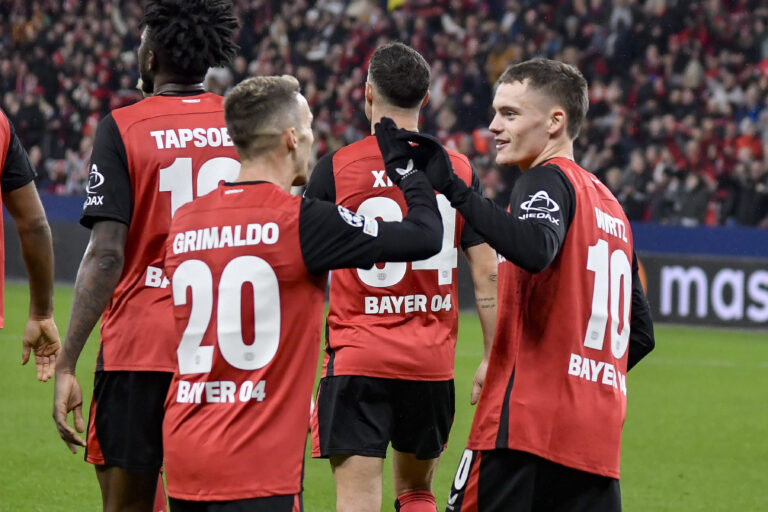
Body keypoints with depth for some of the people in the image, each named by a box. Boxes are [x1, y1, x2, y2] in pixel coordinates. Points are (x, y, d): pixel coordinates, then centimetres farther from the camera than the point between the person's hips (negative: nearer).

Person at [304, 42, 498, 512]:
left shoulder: (336, 169, -5)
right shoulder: (459, 170, 3)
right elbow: (487, 272, 3)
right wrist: (492, 358, 9)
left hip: (356, 359, -3)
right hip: (433, 362, 3)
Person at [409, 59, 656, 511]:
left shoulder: (548, 181, -4)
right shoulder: (609, 205, 22)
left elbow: (535, 250, -28)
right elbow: (641, 333, 25)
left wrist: (453, 189, -26)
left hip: (527, 422, -8)